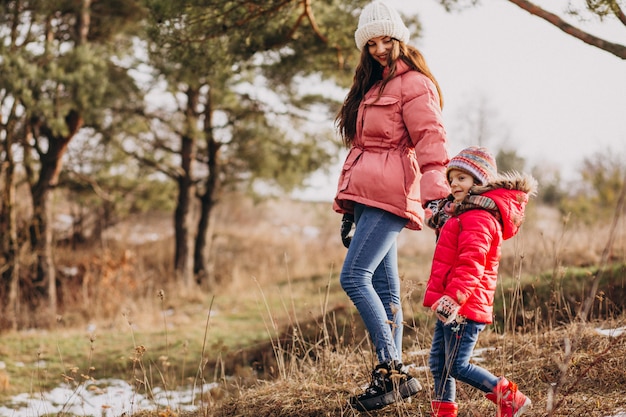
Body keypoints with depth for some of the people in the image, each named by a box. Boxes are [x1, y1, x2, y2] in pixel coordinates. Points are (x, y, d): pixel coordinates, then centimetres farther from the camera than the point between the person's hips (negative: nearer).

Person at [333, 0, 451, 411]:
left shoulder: (413, 83, -2)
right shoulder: (371, 88, 25)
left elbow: (430, 138, -14)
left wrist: (435, 191, -27)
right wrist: (348, 211, 22)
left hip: (390, 196, -9)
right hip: (367, 198, 9)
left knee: (354, 277, -16)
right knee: (383, 287, 7)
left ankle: (389, 369, -12)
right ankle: (397, 376, 9)